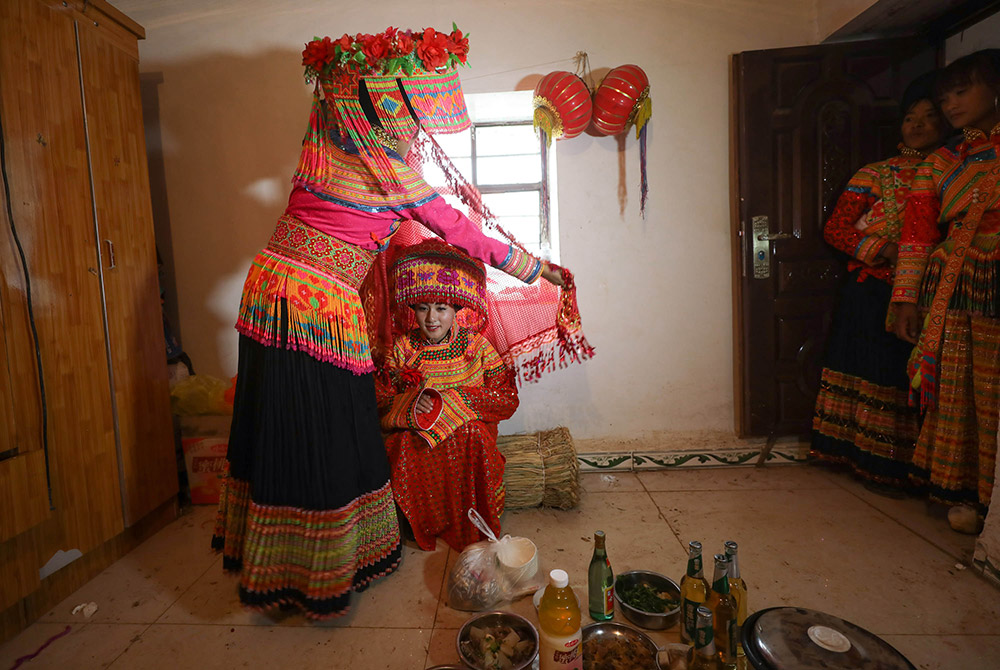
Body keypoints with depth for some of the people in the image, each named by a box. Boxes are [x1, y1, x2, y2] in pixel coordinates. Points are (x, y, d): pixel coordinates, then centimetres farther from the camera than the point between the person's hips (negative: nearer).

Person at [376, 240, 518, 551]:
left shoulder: (475, 345, 0)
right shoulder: (403, 347, 5)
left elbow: (507, 400, -6)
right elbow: (381, 401, 3)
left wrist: (450, 400, -17)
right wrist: (410, 404, -21)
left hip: (468, 431, -1)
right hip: (414, 433, 2)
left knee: (472, 436, -32)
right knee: (400, 445, -29)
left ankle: (470, 526, -10)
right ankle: (423, 523, -5)